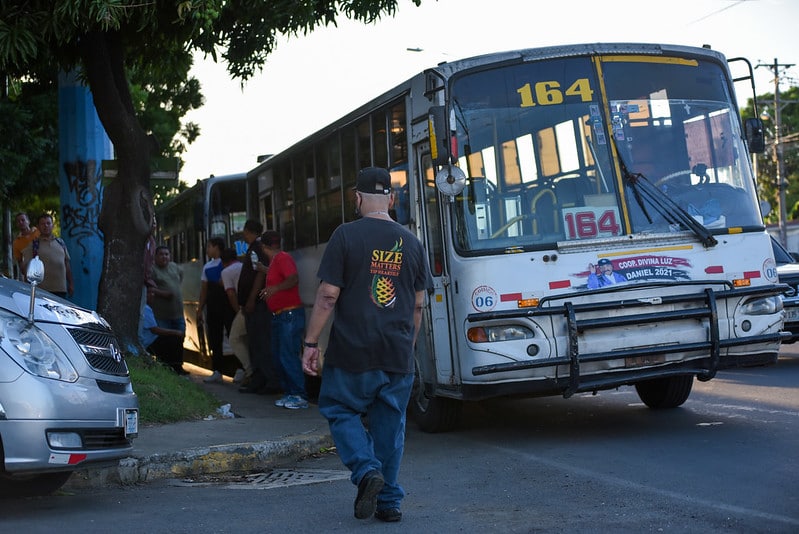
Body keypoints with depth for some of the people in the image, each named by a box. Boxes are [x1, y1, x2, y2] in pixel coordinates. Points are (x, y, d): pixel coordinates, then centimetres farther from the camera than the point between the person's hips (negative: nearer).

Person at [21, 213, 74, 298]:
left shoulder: (60, 242, 17)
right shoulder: (32, 245, 4)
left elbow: (67, 263, 21)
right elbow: (25, 268, 1)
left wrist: (70, 284, 17)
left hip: (61, 289, 4)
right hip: (42, 290, -4)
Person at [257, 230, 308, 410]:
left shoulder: (283, 258, -12)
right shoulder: (275, 260, 18)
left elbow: (294, 278, -28)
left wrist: (275, 288, -39)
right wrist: (265, 270, 35)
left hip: (290, 314, -11)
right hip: (279, 316, 11)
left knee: (288, 356, -13)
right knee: (278, 357, 11)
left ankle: (300, 396, -11)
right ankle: (289, 393, 16)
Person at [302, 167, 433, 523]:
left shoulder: (346, 236, -7)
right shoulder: (410, 242, 7)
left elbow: (328, 296, -10)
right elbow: (418, 305, 11)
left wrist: (311, 343, -4)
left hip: (353, 352, -4)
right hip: (398, 357, 4)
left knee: (339, 410, 14)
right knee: (390, 424, 13)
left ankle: (367, 470, -6)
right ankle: (389, 501, 15)